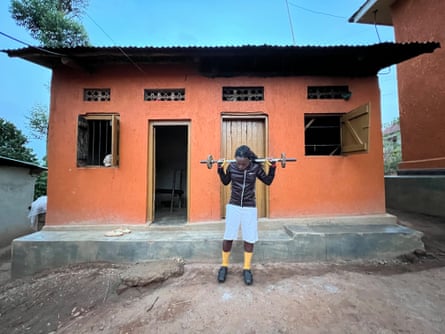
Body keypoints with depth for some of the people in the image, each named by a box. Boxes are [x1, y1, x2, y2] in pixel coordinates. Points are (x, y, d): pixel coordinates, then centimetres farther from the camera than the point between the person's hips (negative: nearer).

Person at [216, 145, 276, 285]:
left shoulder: (256, 167, -11)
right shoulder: (231, 167, -9)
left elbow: (268, 181, 3)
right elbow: (225, 182, 8)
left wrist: (272, 167, -9)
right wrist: (220, 169, -5)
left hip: (250, 208, 0)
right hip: (233, 206, 1)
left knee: (249, 239, 6)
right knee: (228, 237, 6)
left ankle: (247, 269, 26)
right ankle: (224, 266, 27)